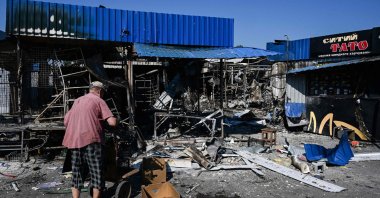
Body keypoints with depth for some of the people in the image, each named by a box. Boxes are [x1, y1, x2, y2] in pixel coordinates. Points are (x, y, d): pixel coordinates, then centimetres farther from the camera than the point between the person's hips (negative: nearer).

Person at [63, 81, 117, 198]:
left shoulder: (77, 101, 22)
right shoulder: (98, 100, 3)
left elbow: (66, 122, 21)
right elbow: (112, 122, -7)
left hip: (73, 140, 6)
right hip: (90, 139, -6)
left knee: (77, 173, 13)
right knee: (97, 173, 3)